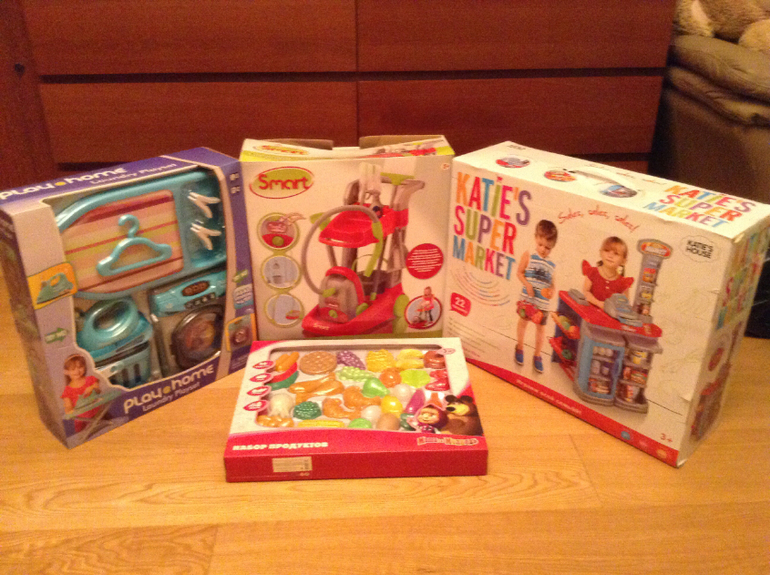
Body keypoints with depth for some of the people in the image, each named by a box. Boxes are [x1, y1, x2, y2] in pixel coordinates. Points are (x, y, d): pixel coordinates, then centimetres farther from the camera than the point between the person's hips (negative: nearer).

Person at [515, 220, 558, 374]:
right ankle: (519, 348, 38)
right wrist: (527, 285, -20)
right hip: (527, 298, -1)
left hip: (543, 302, 2)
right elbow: (519, 273, -5)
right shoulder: (528, 256, -6)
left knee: (541, 327, 10)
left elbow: (553, 284, 6)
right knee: (523, 321, 15)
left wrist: (551, 291, -15)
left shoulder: (552, 266, 0)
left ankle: (537, 356, 26)